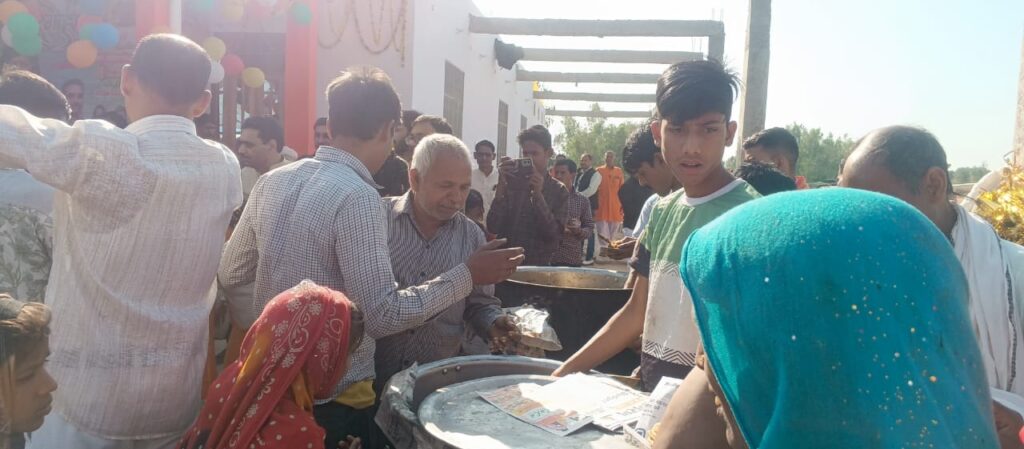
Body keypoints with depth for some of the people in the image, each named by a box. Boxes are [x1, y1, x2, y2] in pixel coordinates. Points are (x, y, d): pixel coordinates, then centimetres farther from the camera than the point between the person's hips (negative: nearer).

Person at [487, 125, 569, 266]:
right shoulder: (511, 182, -2)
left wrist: (538, 195, -19)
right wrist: (501, 186, -18)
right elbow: (493, 228, -10)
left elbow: (554, 235, -12)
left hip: (539, 265, 0)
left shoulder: (559, 191, -2)